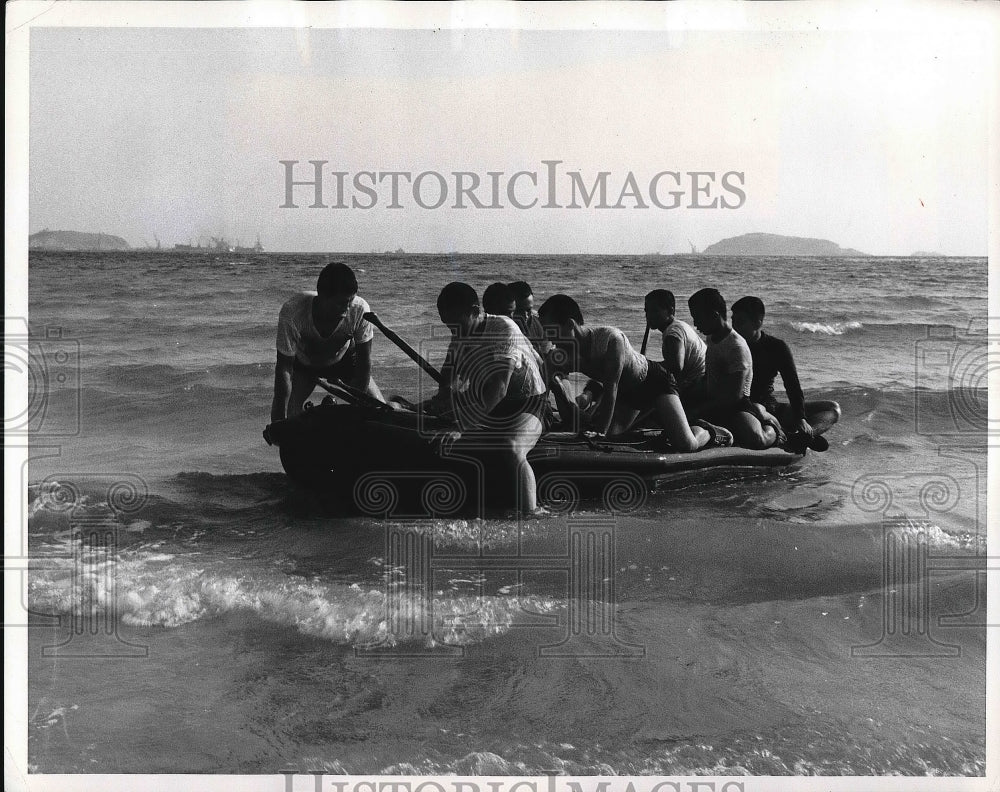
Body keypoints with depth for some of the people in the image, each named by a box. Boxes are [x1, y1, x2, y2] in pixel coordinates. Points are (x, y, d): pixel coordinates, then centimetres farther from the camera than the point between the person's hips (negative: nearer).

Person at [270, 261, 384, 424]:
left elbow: (364, 364, -24)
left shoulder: (359, 310, -36)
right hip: (302, 363, -1)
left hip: (344, 359, 1)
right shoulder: (292, 312, -39)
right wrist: (280, 421, -33)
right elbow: (284, 368, -31)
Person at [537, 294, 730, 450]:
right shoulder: (565, 352, -18)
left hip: (655, 381, -7)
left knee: (685, 445, -22)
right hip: (627, 393, 7)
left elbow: (610, 389, -36)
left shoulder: (610, 339, -37)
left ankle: (709, 432, 16)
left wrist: (600, 433, -35)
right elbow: (568, 411, -13)